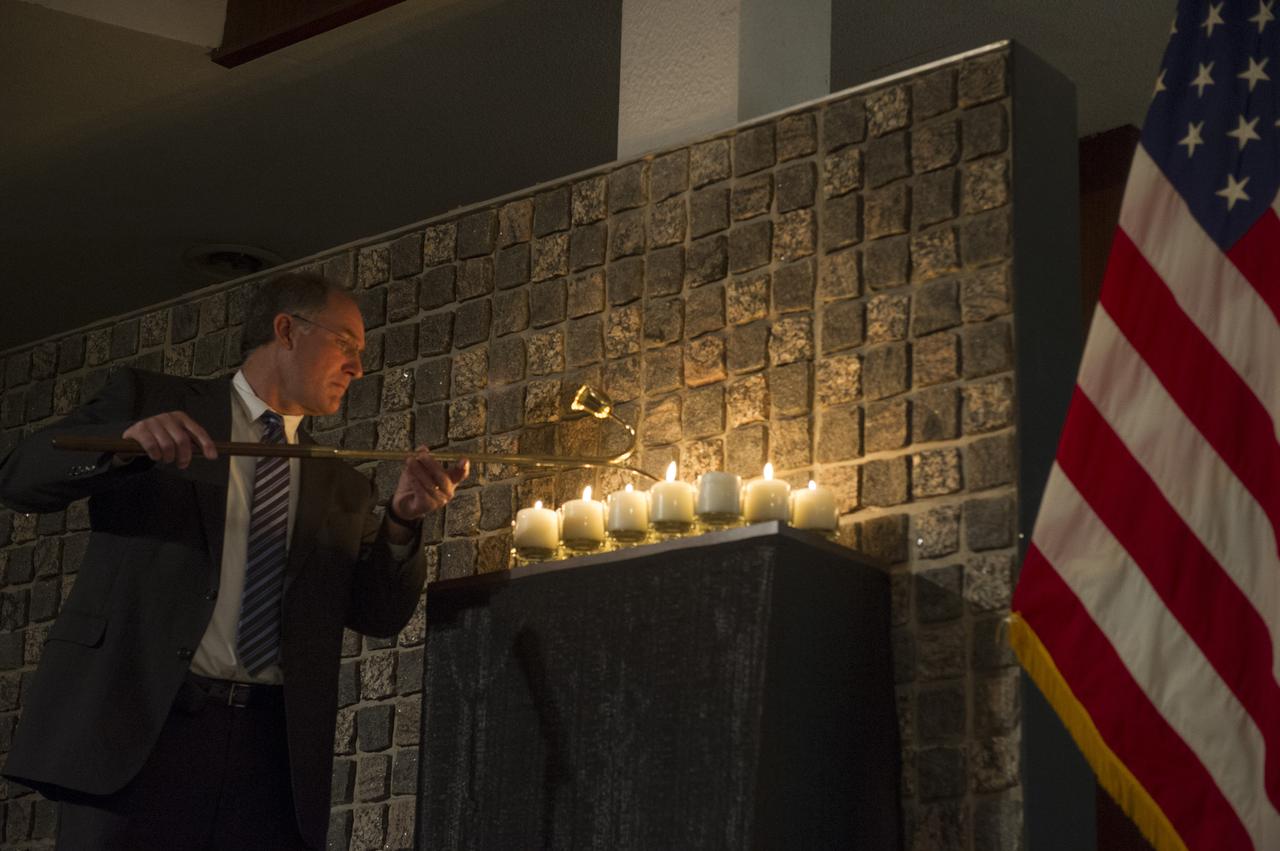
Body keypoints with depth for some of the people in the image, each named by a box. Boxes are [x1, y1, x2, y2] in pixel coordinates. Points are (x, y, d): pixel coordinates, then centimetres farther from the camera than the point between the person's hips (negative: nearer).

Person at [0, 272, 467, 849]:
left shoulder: (343, 487, 21)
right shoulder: (149, 400, 11)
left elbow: (380, 616, 15)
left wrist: (402, 522, -3)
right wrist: (126, 440, -16)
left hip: (273, 750, 3)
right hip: (137, 727, -3)